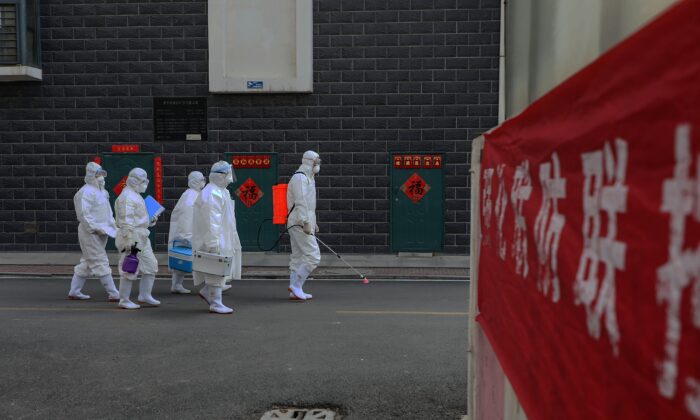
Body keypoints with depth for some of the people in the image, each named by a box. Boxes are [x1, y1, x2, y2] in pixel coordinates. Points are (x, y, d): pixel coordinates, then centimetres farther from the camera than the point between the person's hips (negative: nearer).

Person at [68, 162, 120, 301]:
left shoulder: (101, 191, 17)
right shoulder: (86, 192, -14)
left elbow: (107, 212, 25)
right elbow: (84, 214, -21)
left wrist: (112, 225, 12)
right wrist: (97, 228, -21)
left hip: (100, 232, 10)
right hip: (90, 233, -10)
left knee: (87, 263, 15)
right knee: (101, 262, -7)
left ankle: (74, 291, 24)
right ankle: (113, 293, -6)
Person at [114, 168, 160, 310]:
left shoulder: (136, 196, 18)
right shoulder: (127, 197, -14)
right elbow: (126, 221, -20)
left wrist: (150, 221, 13)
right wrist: (129, 241, -24)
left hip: (142, 238, 10)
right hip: (131, 238, -10)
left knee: (151, 266, 12)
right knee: (129, 270, -2)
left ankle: (144, 296, 19)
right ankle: (124, 300, 8)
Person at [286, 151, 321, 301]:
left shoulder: (307, 177, 21)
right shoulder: (299, 177, -12)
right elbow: (300, 201, -21)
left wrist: (313, 222, 26)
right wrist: (306, 222, -25)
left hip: (298, 224, 11)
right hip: (299, 224, -11)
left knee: (298, 257, 11)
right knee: (313, 256, -12)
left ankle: (295, 291, 15)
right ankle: (296, 284, -7)